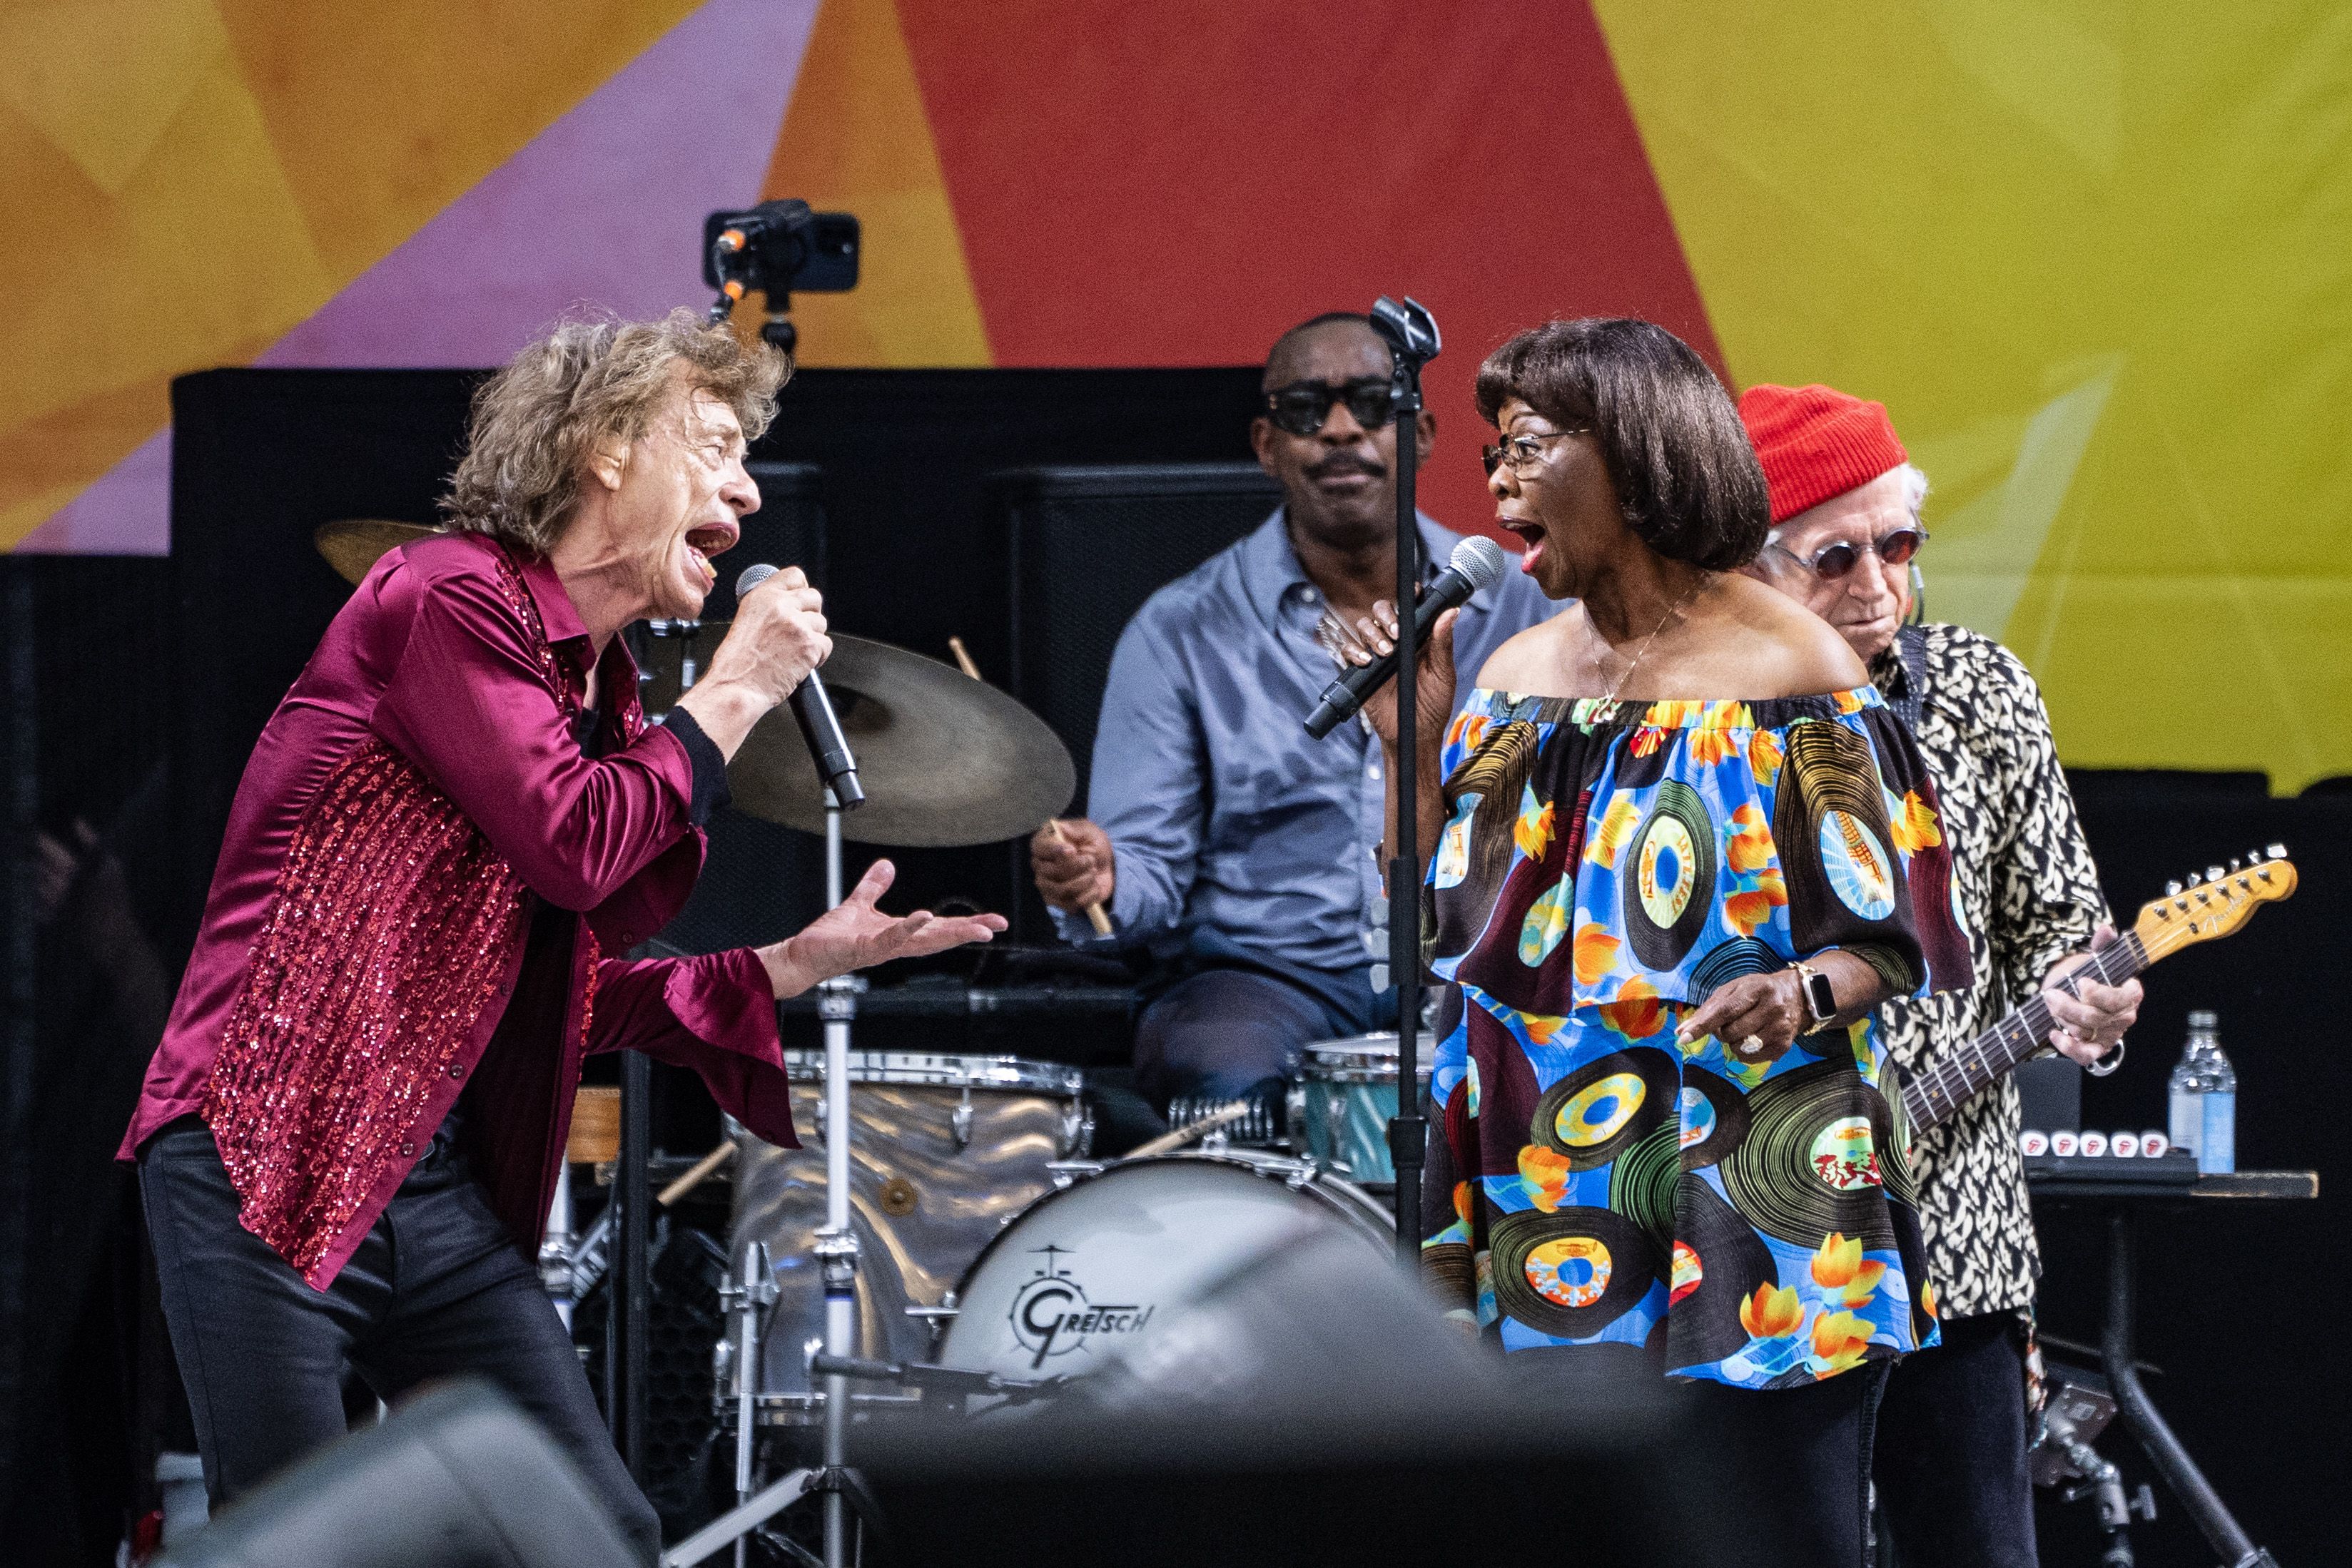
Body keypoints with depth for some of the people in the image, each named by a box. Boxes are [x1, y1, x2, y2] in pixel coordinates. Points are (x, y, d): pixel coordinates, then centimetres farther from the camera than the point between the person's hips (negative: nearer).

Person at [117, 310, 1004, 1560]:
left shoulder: (598, 688, 19)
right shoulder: (451, 595, -8)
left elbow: (584, 988, 19)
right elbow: (574, 847, -19)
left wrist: (790, 967, 11)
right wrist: (732, 695, -7)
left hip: (443, 1190, 9)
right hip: (263, 1160, -9)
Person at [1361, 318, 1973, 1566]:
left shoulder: (1786, 674, -6)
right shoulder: (1515, 680, 12)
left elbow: (1891, 937, -5)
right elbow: (1443, 936, 15)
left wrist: (1803, 993, -25)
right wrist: (1414, 740, 5)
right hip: (1537, 1222, 6)